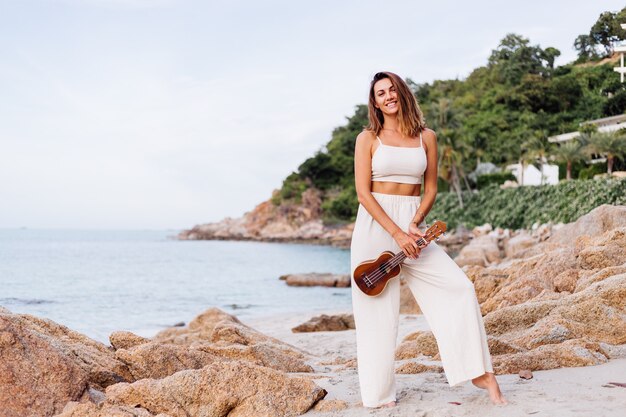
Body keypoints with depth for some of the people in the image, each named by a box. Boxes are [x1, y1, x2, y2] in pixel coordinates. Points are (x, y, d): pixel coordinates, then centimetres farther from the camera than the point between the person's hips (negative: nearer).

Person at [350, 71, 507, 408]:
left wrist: (414, 223, -11)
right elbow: (363, 192, -7)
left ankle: (478, 372, 1)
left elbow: (431, 189, 8)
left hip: (413, 224, 2)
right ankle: (378, 393, 11)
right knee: (377, 310, -1)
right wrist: (396, 233, -17)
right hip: (374, 227, -2)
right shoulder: (368, 138, 1)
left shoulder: (426, 137, 9)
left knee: (459, 288, -10)